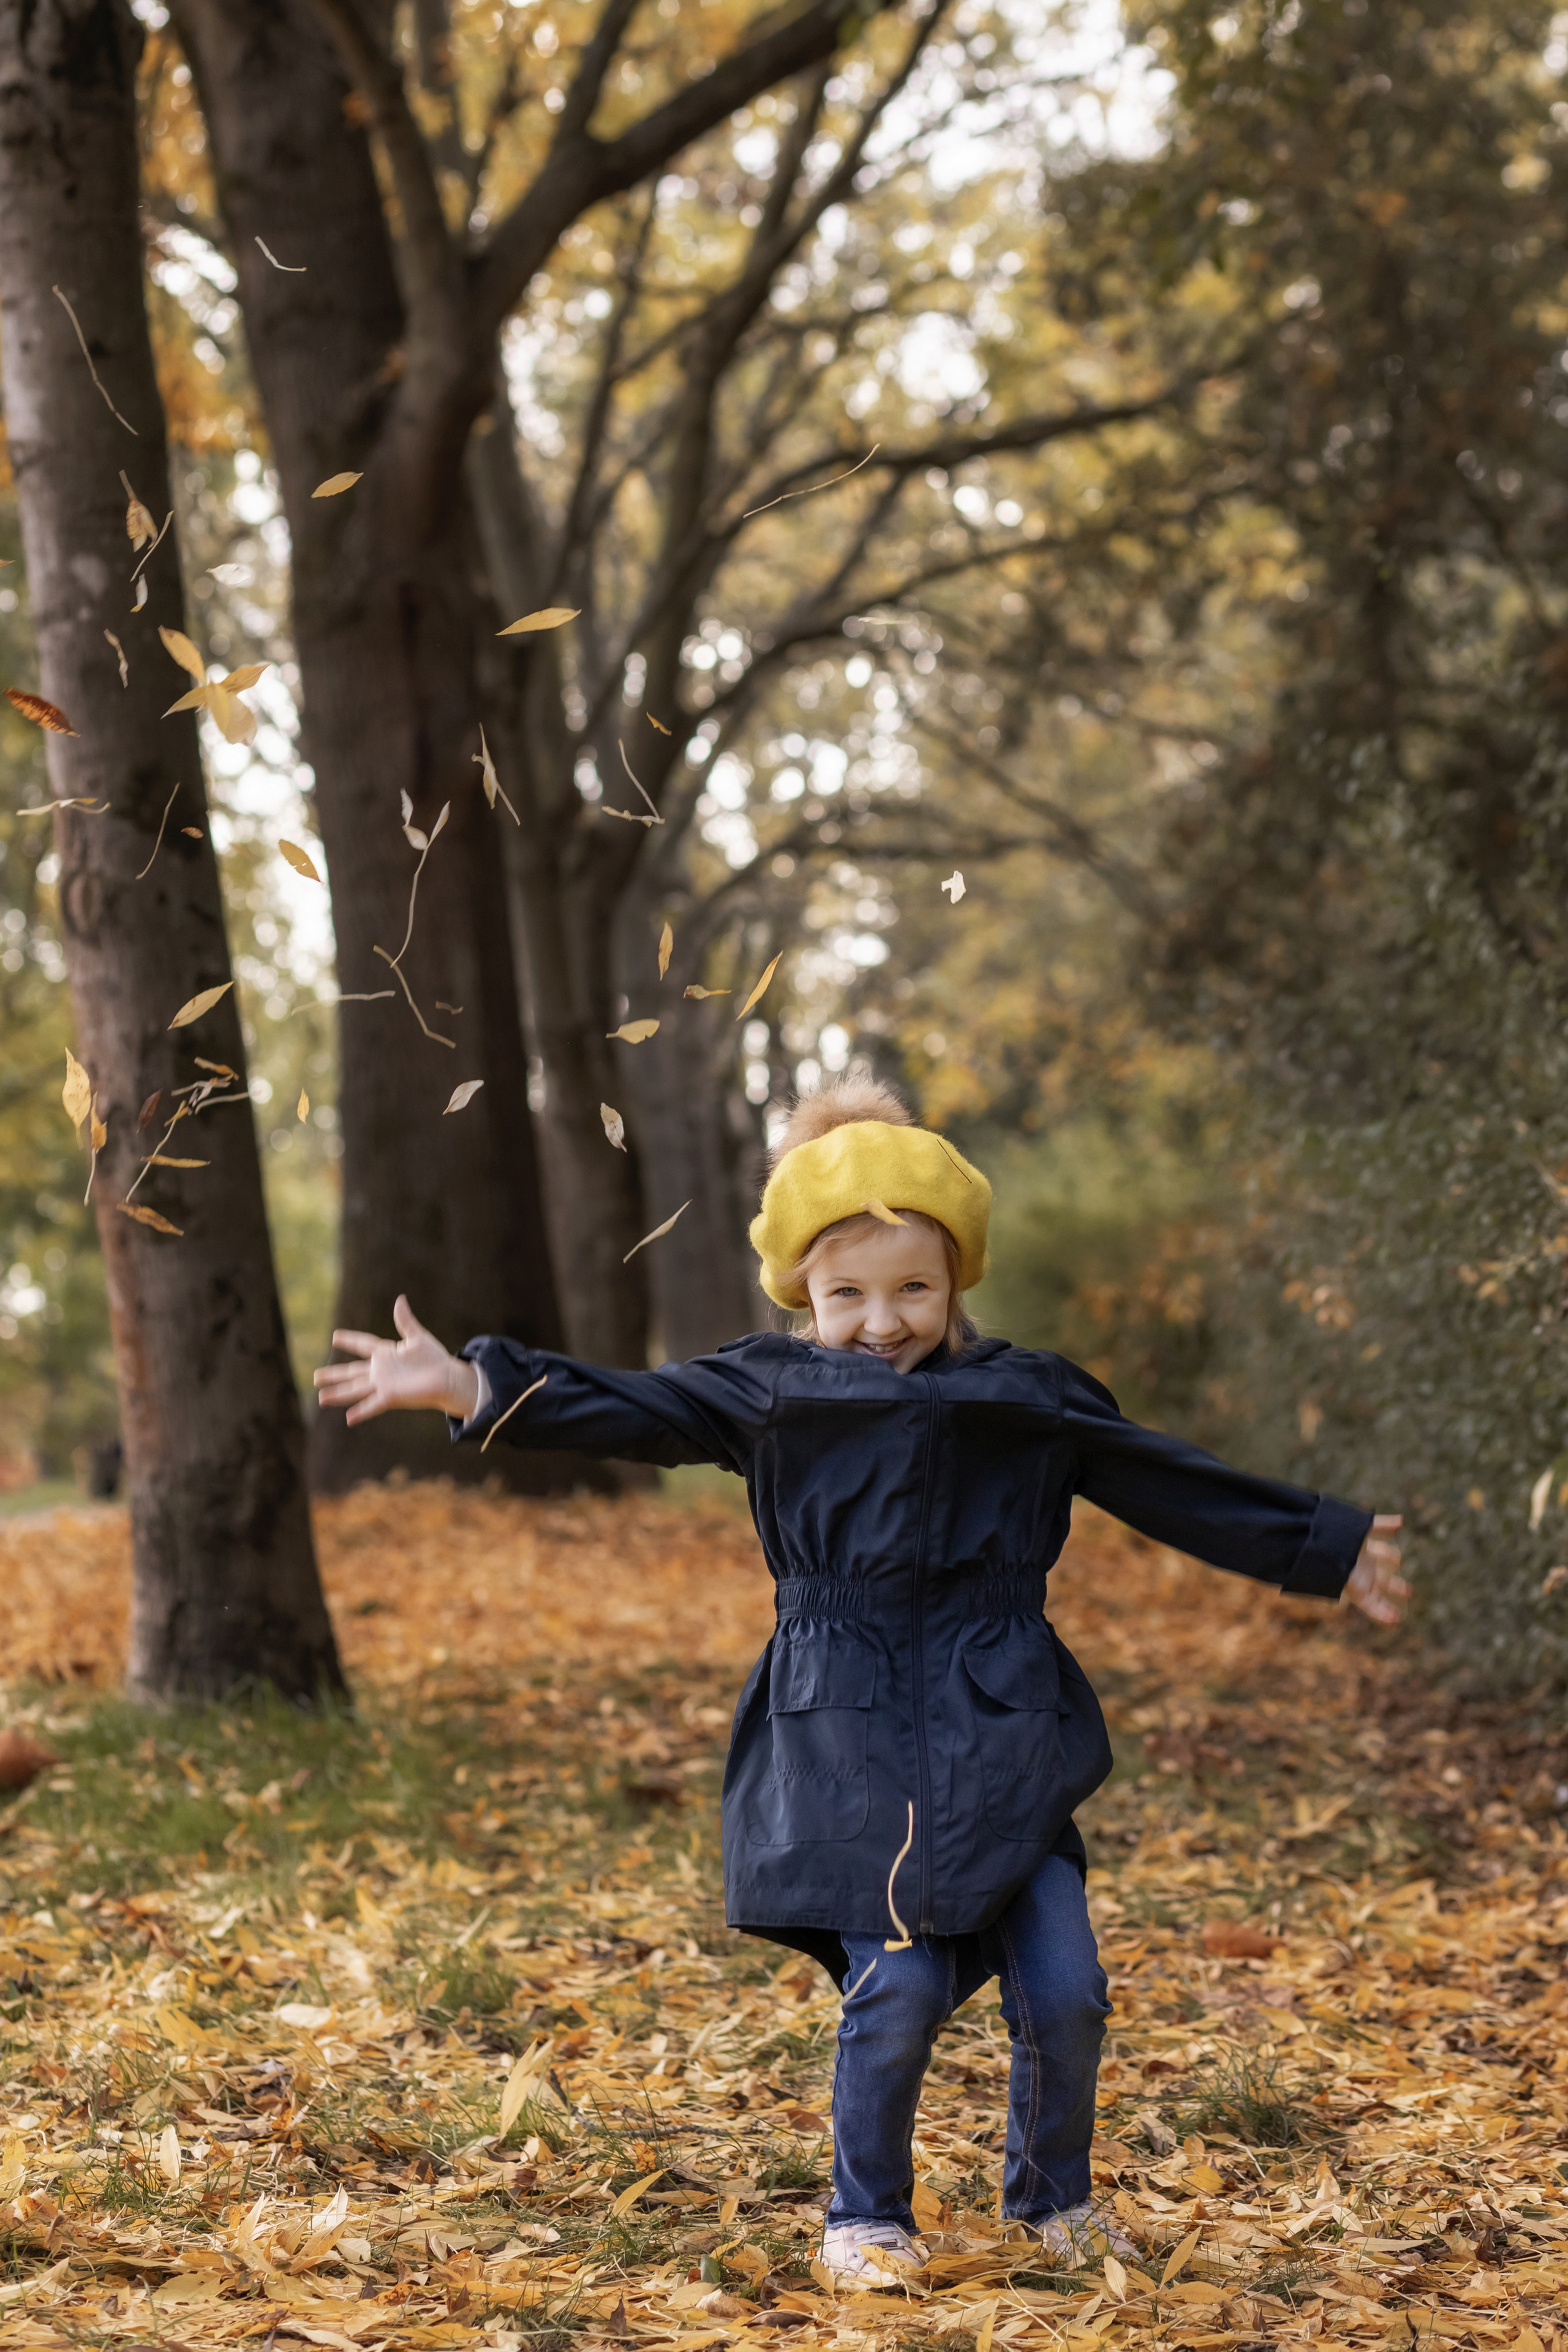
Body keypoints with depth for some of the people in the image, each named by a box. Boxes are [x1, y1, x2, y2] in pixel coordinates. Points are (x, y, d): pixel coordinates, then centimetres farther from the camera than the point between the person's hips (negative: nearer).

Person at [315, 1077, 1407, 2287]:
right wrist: (475, 1385, -17)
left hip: (1006, 1738, 2)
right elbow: (627, 1408, -4)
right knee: (899, 1985, -10)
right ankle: (868, 2213, 16)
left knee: (1064, 1985, -1)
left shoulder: (1034, 1397, 6)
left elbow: (1175, 1488, 14)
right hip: (850, 1743, -2)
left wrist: (1328, 1550, 18)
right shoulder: (769, 1389, 2)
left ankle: (1054, 2195, 27)